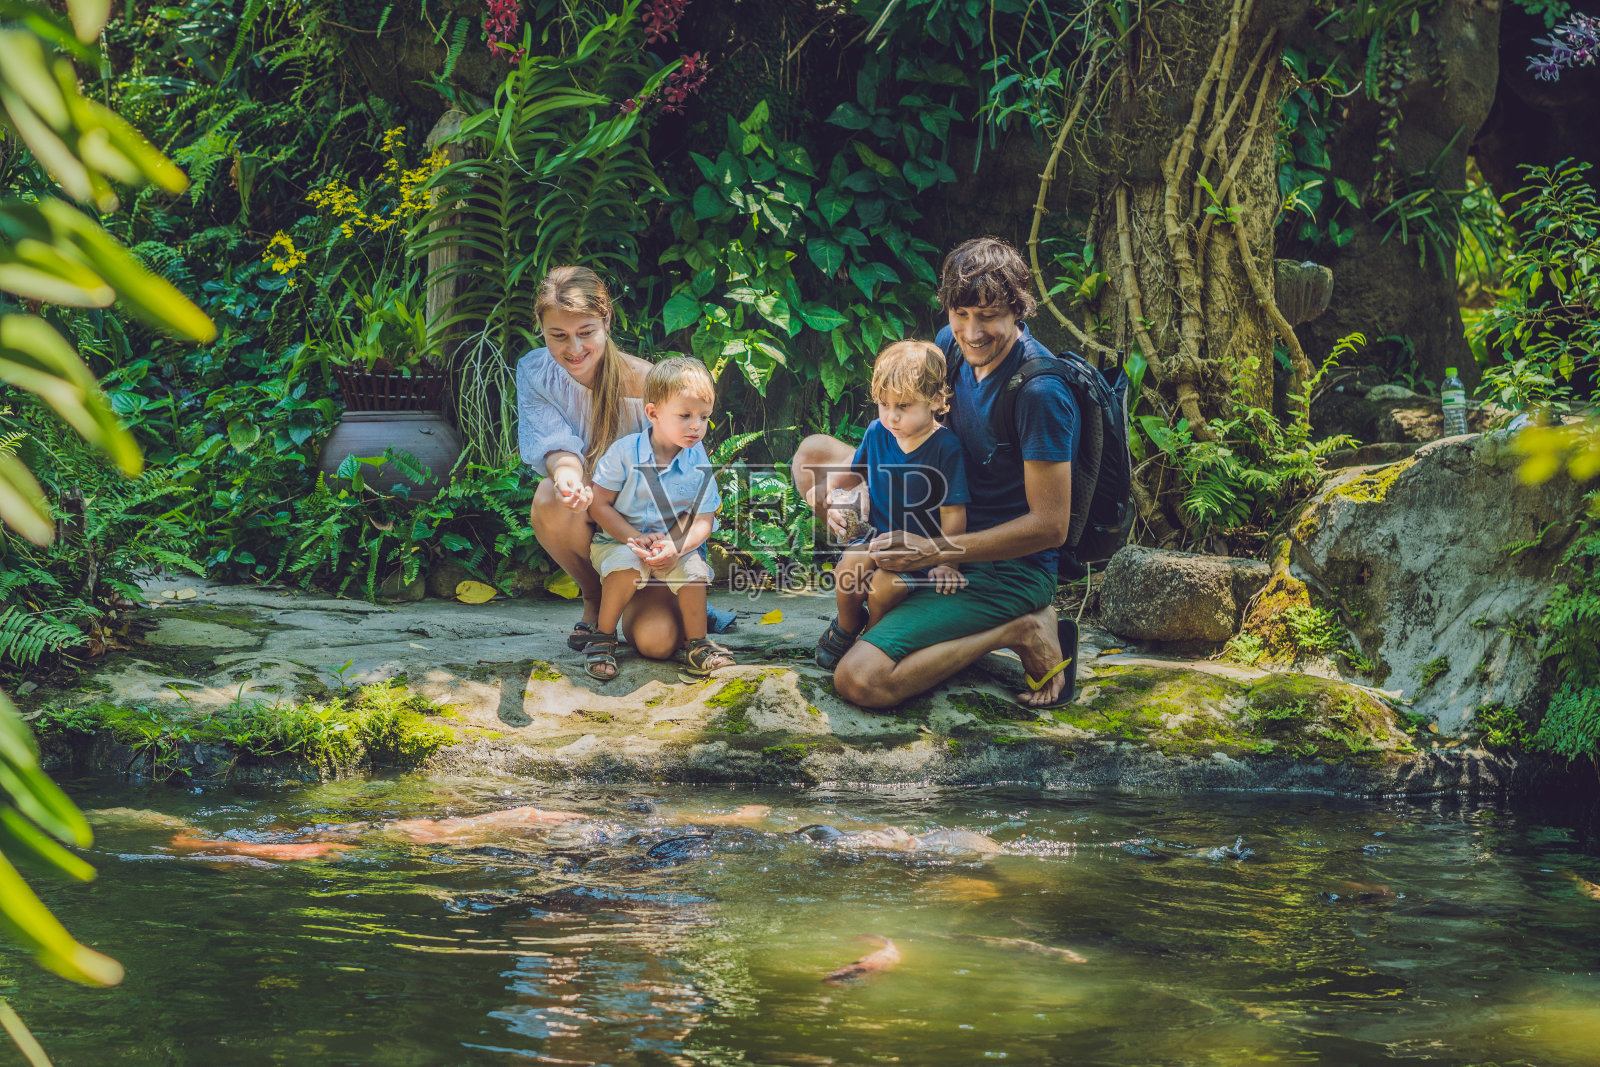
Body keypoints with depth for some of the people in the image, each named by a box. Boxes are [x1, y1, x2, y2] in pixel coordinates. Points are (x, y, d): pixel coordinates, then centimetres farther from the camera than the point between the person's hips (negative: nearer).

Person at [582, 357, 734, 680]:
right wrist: (637, 538, -23)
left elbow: (703, 521, -7)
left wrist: (676, 547, -28)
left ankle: (697, 644, -6)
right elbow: (599, 505, -10)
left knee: (693, 569, -27)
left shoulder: (699, 463, -7)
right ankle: (603, 635, -13)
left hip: (674, 543, 2)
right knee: (627, 566, -35)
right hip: (620, 539, -2)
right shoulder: (624, 453, -13)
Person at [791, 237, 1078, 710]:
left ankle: (1019, 631, -9)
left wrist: (935, 551, -26)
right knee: (815, 455, 11)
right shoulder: (952, 344, -3)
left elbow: (1050, 525, -25)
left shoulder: (1041, 394, -27)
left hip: (1008, 567, -9)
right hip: (949, 523, 9)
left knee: (860, 680, -24)